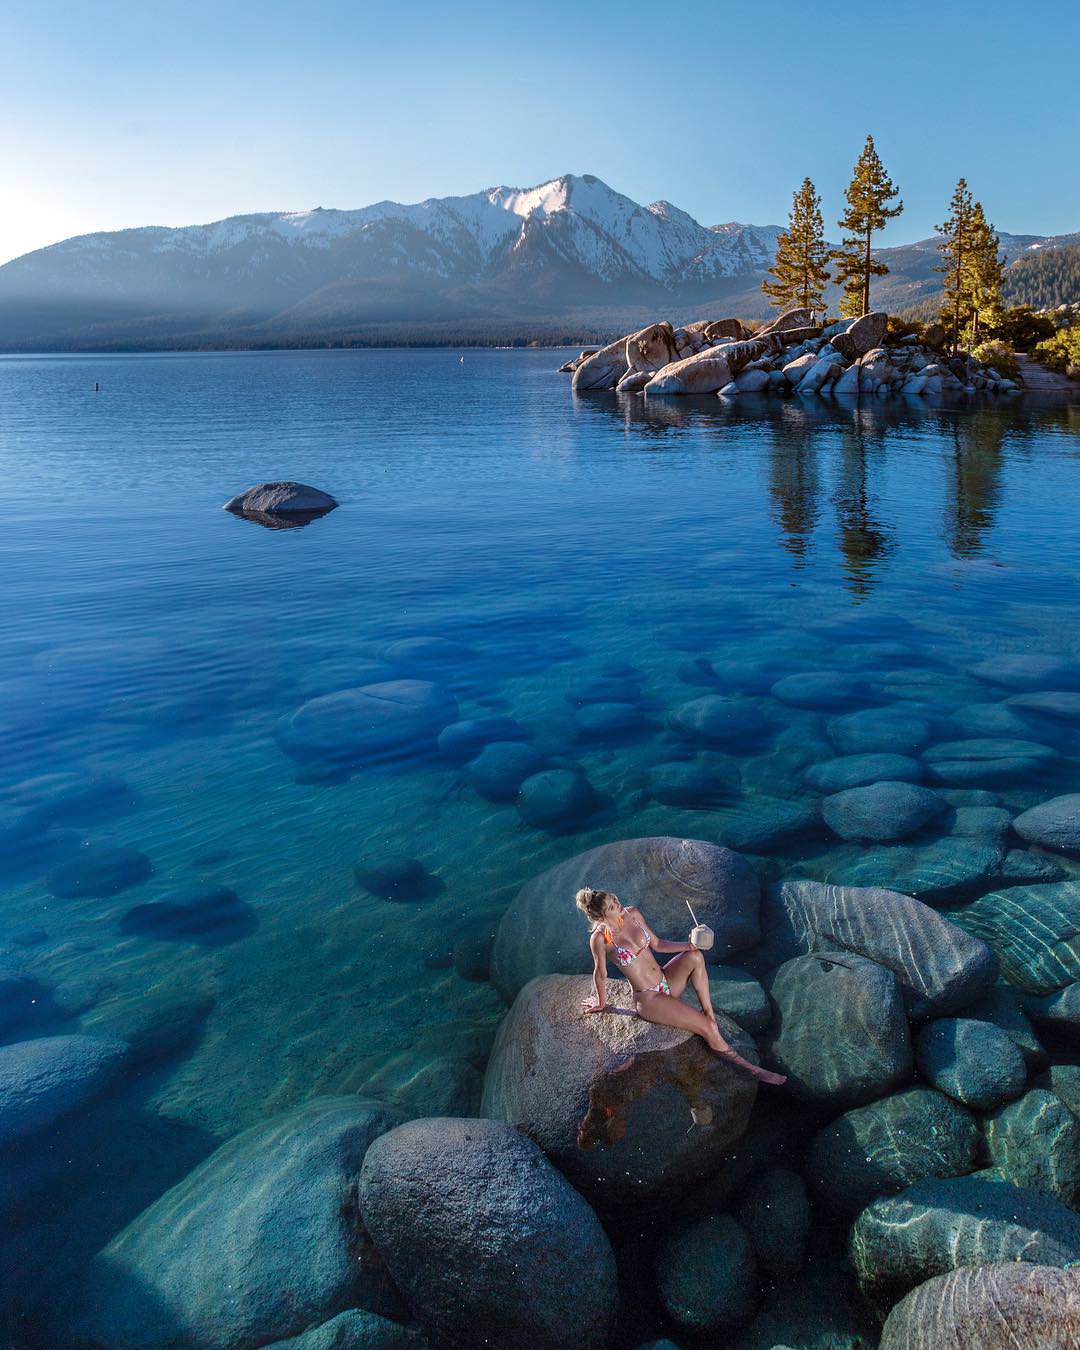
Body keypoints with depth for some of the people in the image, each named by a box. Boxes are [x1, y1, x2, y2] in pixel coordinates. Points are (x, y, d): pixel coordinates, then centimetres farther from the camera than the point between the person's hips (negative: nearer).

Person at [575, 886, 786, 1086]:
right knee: (707, 1027, -15)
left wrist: (687, 945, -6)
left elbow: (656, 944, 8)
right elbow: (600, 973, -4)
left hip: (664, 982, 6)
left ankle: (710, 1014, -12)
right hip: (648, 999, -6)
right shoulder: (600, 938, -19)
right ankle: (748, 1068, -1)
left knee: (695, 957, -22)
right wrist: (601, 1003, 9)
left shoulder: (632, 913, -2)